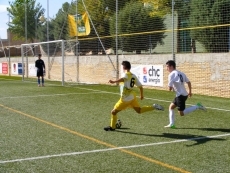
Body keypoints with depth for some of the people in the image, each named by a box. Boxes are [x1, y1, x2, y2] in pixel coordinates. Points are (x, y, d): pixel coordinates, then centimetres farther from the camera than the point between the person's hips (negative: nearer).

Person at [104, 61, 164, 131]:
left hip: (125, 99, -7)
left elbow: (123, 79, -39)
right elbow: (140, 86, 11)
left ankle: (112, 127, 17)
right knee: (139, 110, 19)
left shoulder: (125, 74, -13)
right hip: (132, 97, 7)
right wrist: (142, 95, 25)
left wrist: (114, 81, -55)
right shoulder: (133, 76, 8)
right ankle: (154, 106, 4)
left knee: (113, 112, 7)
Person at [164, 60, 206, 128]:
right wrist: (190, 91, 26)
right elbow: (188, 82, 17)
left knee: (181, 113, -3)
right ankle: (171, 124, 14)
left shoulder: (171, 75, -13)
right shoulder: (181, 73, 12)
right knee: (171, 107, 16)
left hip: (180, 95, -9)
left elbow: (170, 88, -14)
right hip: (184, 94, 9)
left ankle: (197, 106, -7)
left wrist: (172, 89, 9)